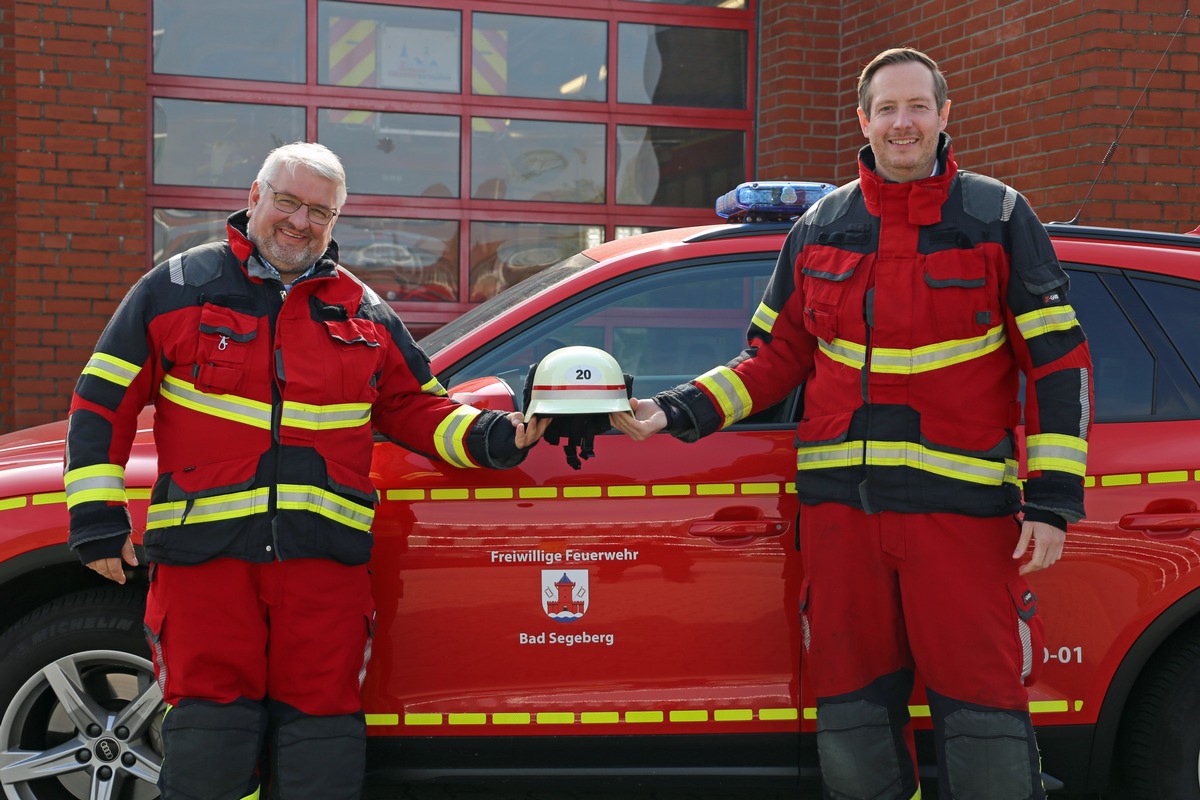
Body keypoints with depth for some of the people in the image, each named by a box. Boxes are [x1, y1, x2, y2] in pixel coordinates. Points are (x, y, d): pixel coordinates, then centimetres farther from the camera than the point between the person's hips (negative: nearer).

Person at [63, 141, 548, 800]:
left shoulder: (363, 312, 14)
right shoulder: (178, 288, 7)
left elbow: (417, 408, 19)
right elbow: (103, 401, 7)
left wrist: (489, 438, 1)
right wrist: (96, 513, 0)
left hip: (325, 554, 2)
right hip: (205, 550, -2)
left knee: (321, 726, 4)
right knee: (209, 732, -1)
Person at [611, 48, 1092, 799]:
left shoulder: (998, 216, 3)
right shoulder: (819, 227, 12)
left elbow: (1059, 359, 1)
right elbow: (775, 357, 17)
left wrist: (1053, 498, -7)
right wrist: (681, 411, 3)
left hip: (961, 505, -3)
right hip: (841, 501, 4)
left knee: (983, 708, -5)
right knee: (853, 712, 9)